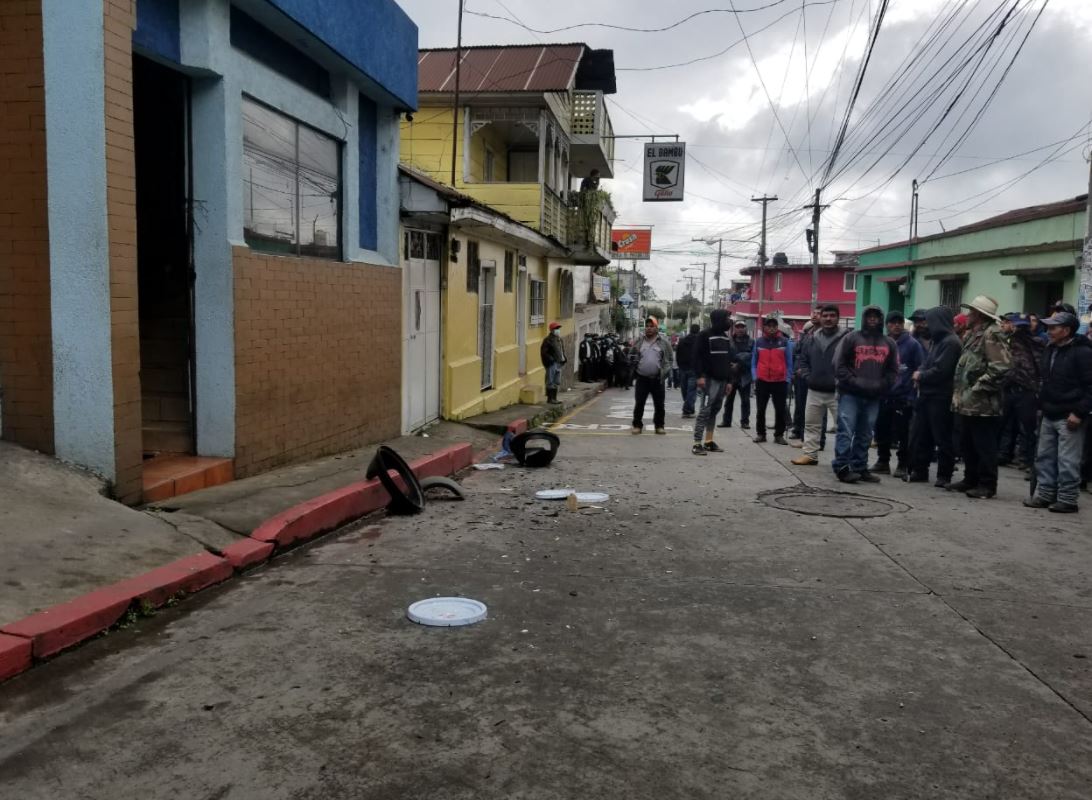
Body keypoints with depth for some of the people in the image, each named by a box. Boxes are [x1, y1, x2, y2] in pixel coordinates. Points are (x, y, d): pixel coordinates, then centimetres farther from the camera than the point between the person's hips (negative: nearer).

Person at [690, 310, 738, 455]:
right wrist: (700, 376, -19)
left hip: (722, 380, 7)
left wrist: (729, 381, 14)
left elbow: (728, 360, 19)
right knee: (705, 410, -11)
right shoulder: (705, 335, -6)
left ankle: (708, 441, 13)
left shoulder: (726, 337, 16)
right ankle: (697, 444, -11)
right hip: (709, 380, -7)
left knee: (715, 410, 8)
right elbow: (697, 356, -11)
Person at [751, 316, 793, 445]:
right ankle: (760, 433, 18)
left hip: (780, 382, -1)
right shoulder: (758, 342, 4)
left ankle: (779, 435, 13)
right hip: (762, 381, 1)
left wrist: (787, 379, -3)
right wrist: (754, 376, -2)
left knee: (780, 410, 4)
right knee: (761, 409, 8)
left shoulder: (785, 341, -1)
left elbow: (789, 362, 2)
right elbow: (754, 361, 9)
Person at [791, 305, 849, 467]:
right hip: (815, 390, 6)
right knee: (811, 423, 13)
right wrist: (807, 376, 6)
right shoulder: (813, 338, 10)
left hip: (837, 392, -6)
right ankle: (810, 454, 23)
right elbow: (802, 359, 19)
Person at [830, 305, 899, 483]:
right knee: (846, 431, -8)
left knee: (865, 435, 8)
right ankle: (842, 467, -5)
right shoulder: (851, 338, 1)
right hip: (850, 394, -4)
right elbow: (839, 365, -4)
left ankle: (859, 468, 15)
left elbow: (893, 371, 12)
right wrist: (855, 382, -12)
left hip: (874, 397, 4)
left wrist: (880, 385, -5)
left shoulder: (889, 344, 13)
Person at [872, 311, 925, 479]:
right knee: (881, 430, 11)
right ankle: (883, 461, 24)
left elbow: (920, 369, -3)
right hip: (883, 395, 4)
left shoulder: (912, 344, -3)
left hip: (903, 396, -4)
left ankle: (902, 465, 8)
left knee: (902, 433, -1)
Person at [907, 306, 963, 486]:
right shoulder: (936, 340, 15)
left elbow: (940, 370, -20)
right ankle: (919, 471, 20)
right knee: (919, 435, 11)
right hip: (928, 394, 9)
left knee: (943, 438, 0)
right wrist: (921, 374, -2)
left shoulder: (951, 342, -14)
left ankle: (944, 476, 8)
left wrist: (921, 376, -6)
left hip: (941, 397, -9)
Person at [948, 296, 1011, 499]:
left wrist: (979, 387, -18)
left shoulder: (992, 334, -12)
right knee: (967, 444, 16)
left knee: (984, 446, -3)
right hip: (968, 402, 10)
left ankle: (987, 485, 5)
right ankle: (971, 480, 27)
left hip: (983, 404, -10)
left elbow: (1001, 365, -21)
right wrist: (958, 392, 15)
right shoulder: (972, 334, 19)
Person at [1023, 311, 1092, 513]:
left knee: (1068, 461, -3)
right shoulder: (1050, 350, 13)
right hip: (1049, 416, 8)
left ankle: (1067, 499, 5)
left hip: (1069, 418, -8)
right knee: (1045, 457, 12)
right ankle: (1045, 494, 21)